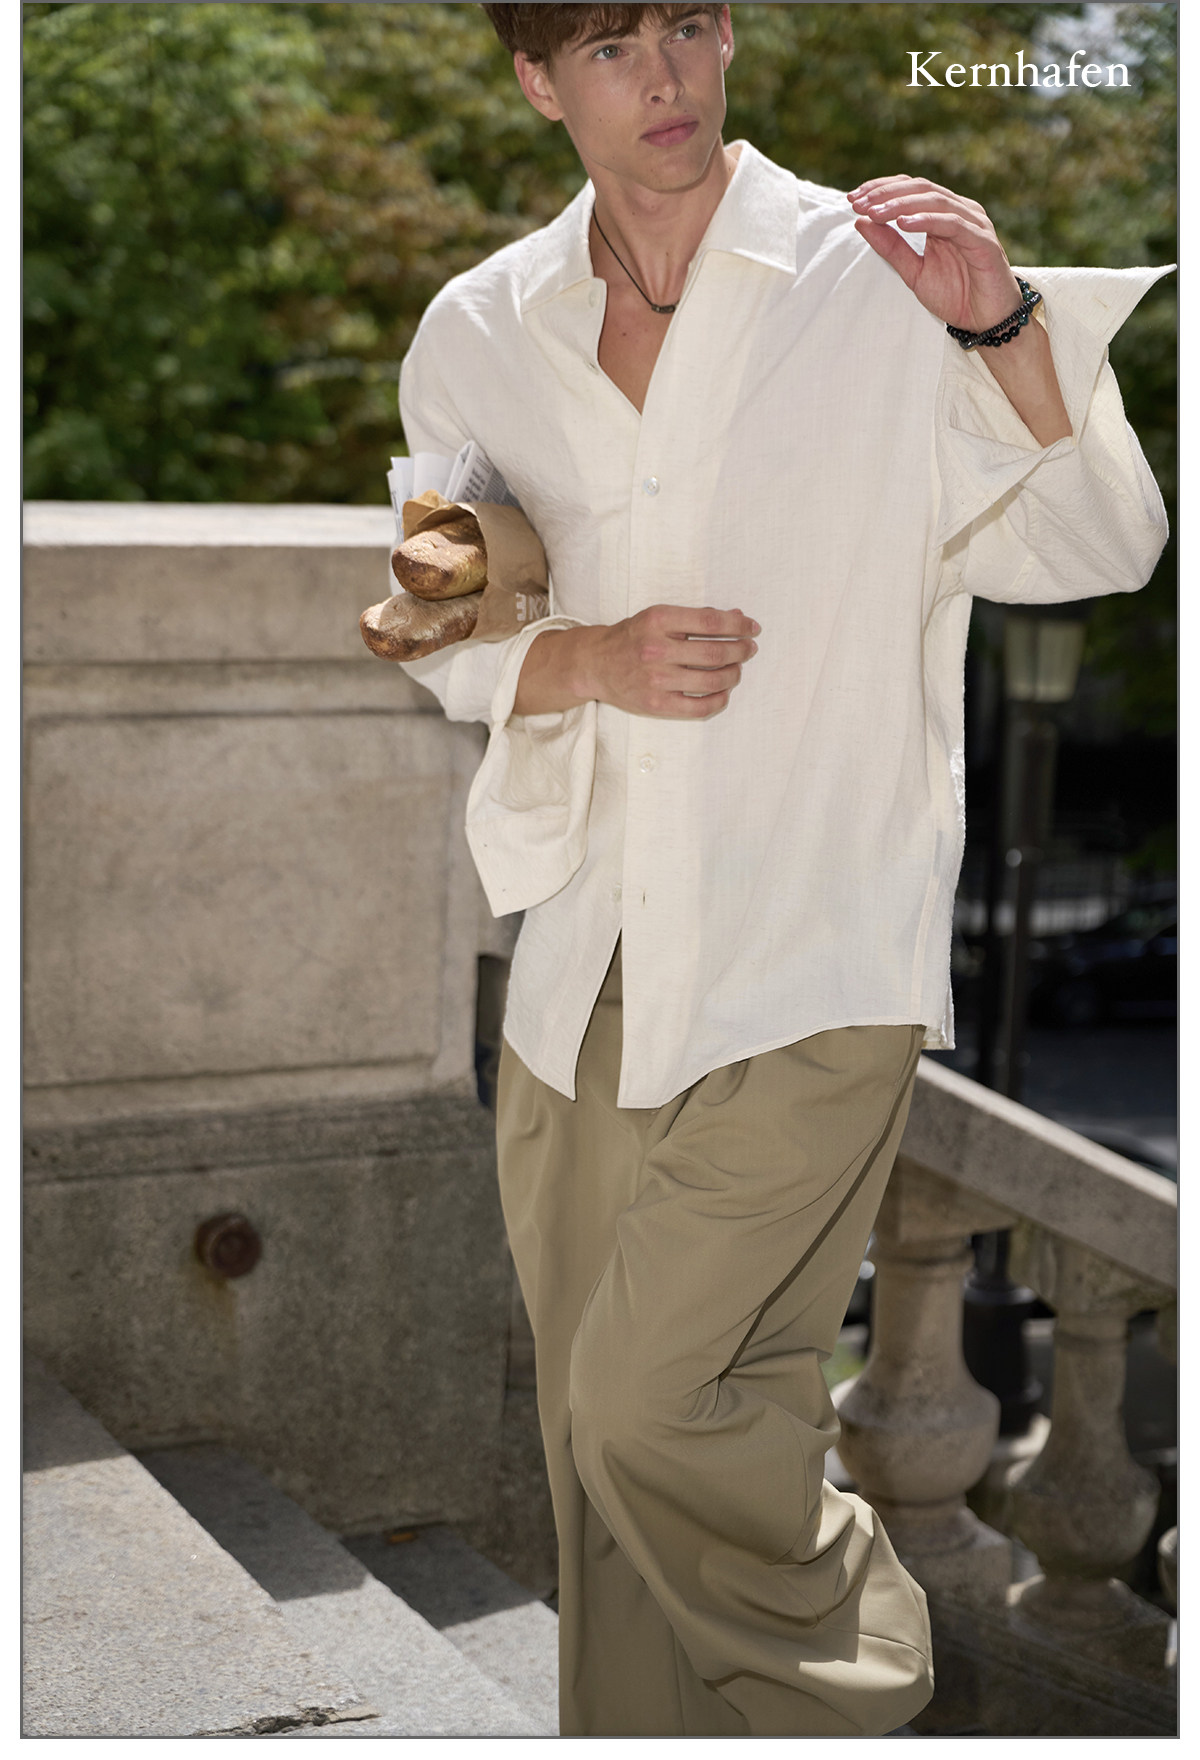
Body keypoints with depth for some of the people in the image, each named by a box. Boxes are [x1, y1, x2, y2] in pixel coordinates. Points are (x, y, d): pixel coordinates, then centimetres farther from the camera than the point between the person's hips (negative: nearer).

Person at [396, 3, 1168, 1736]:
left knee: (653, 1399, -8)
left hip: (815, 946, -4)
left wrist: (1009, 326, -19)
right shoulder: (479, 335, 6)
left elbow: (1095, 552, -3)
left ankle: (856, 1677, 20)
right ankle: (646, 1726, 35)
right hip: (590, 942, 5)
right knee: (597, 1416, 13)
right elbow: (446, 642, 13)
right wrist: (593, 657, -8)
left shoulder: (879, 279, -5)